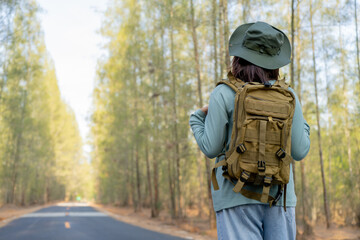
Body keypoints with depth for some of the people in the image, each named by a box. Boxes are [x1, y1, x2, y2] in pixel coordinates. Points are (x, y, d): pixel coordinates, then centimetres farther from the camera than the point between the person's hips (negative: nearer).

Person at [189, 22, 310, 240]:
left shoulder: (224, 94, -4)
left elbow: (211, 148, -5)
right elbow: (299, 151, 0)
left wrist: (197, 118, 13)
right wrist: (302, 124, 20)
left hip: (237, 196, -2)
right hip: (279, 195, 3)